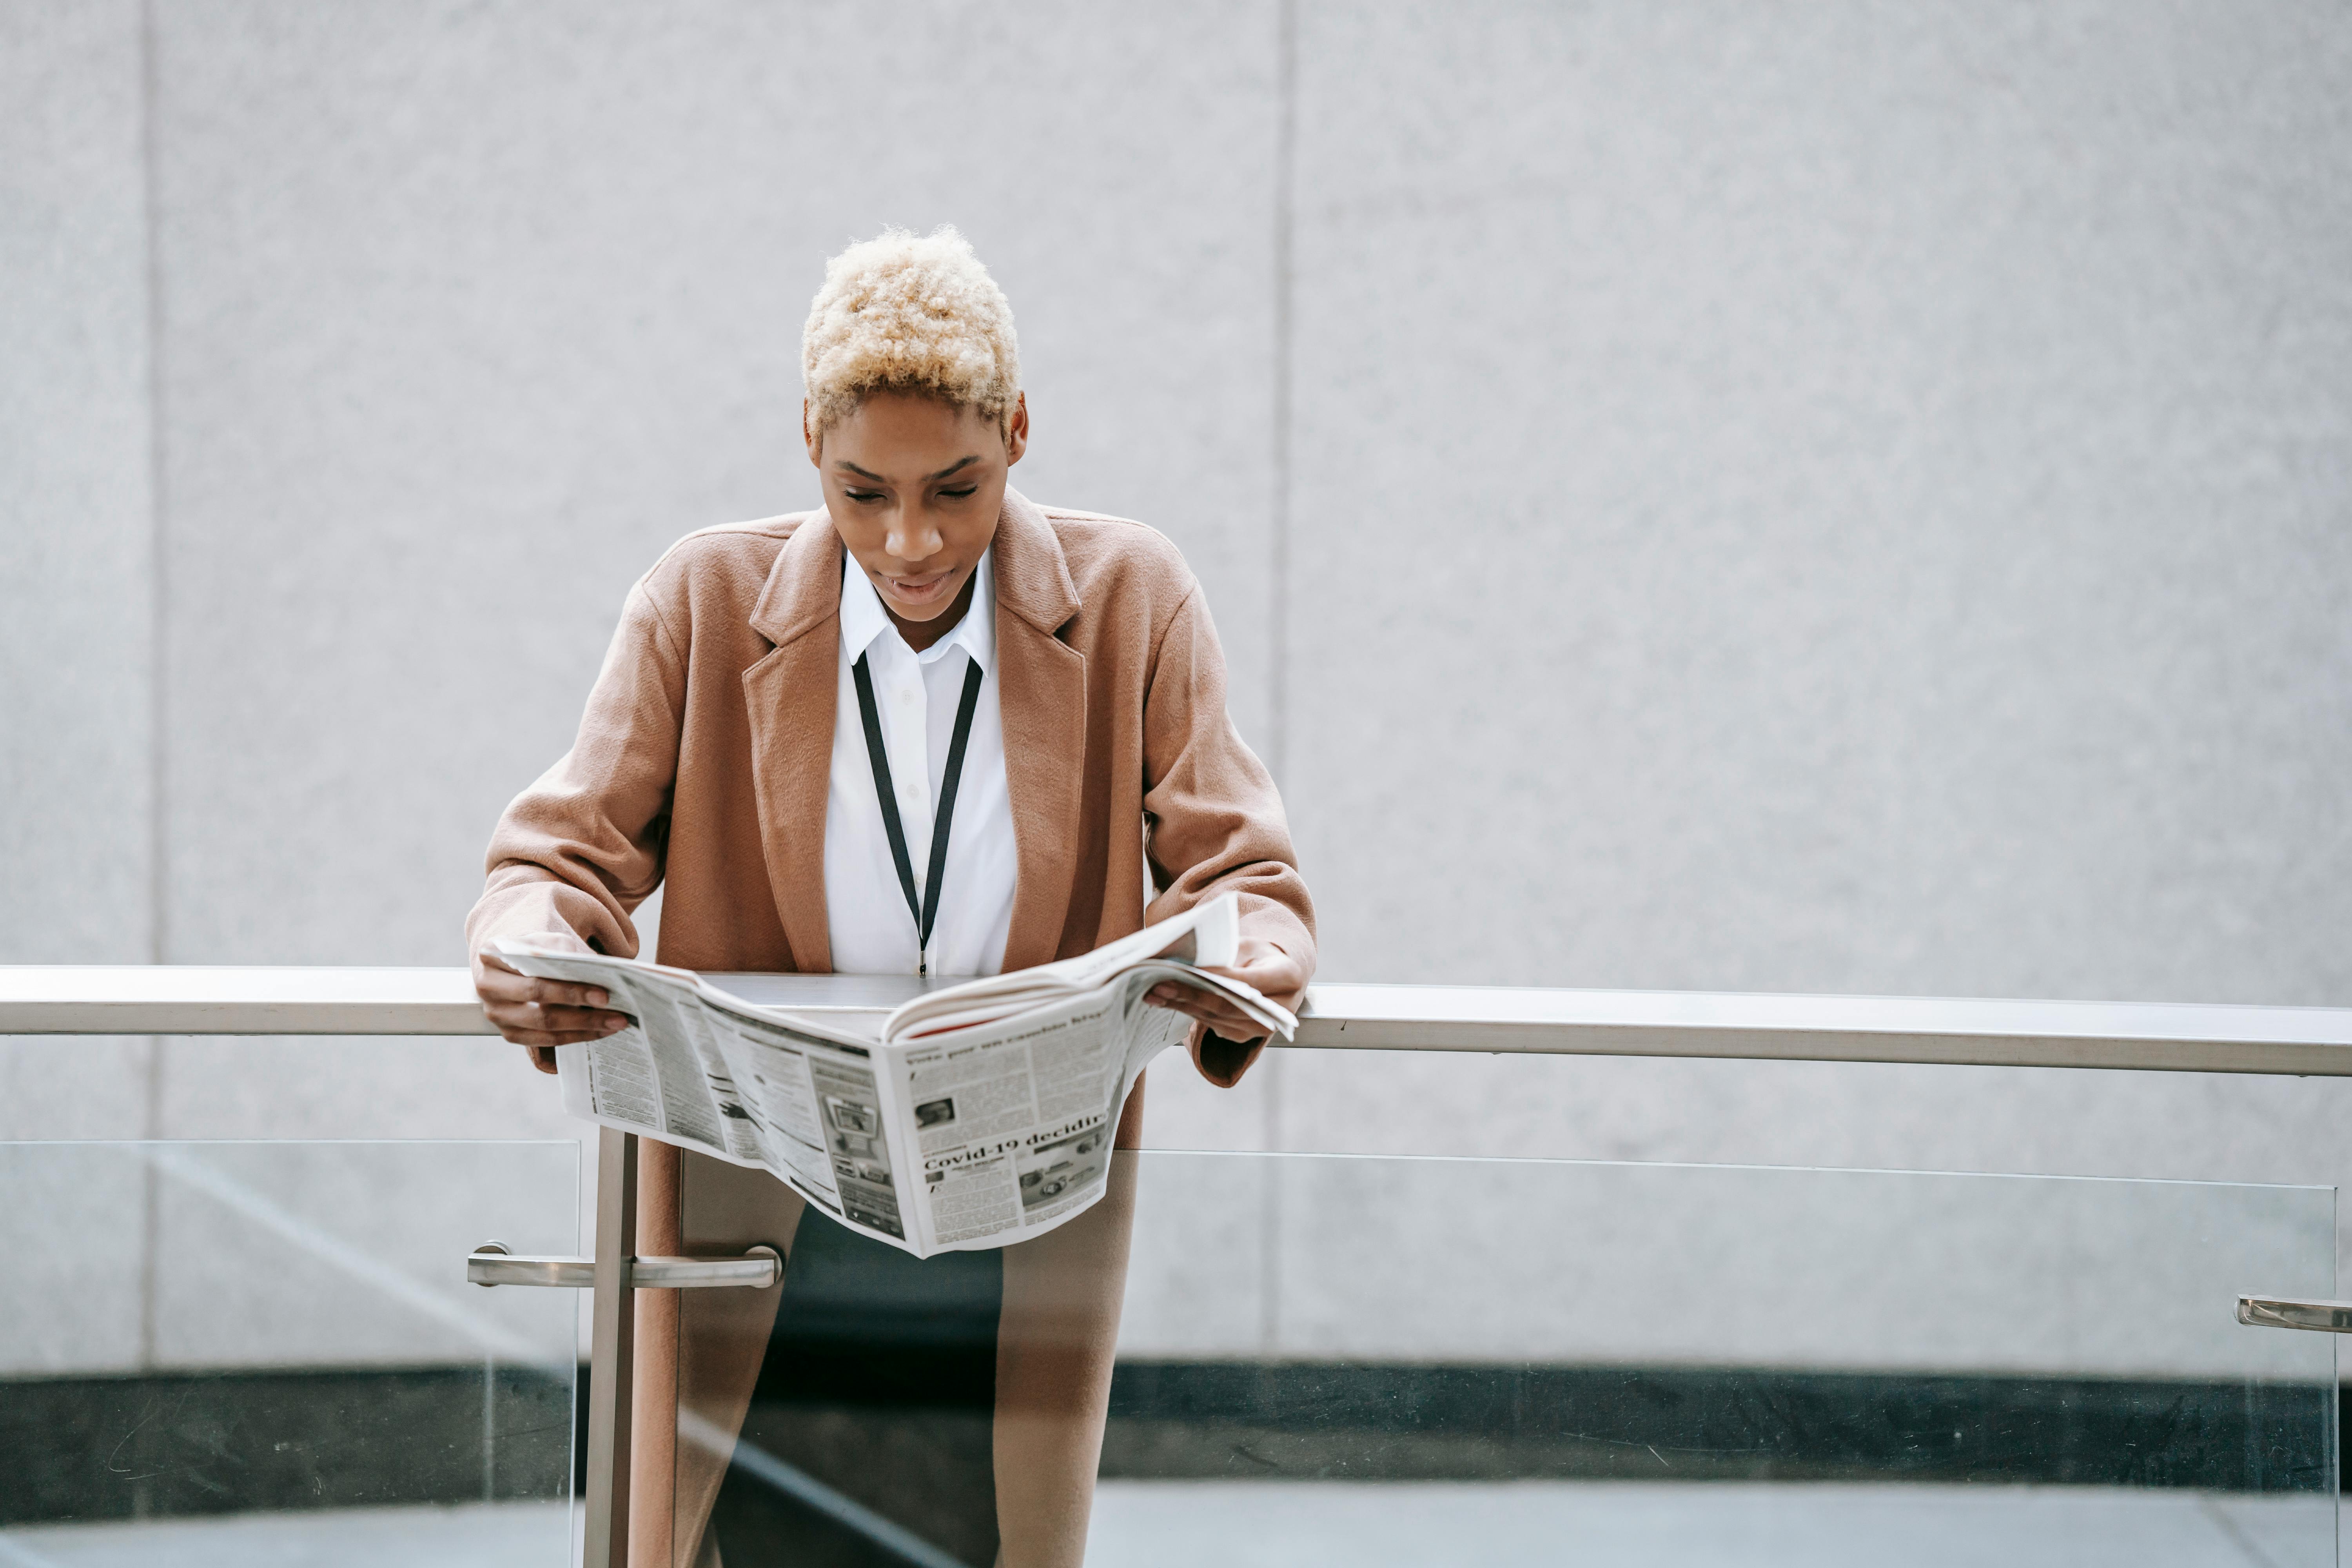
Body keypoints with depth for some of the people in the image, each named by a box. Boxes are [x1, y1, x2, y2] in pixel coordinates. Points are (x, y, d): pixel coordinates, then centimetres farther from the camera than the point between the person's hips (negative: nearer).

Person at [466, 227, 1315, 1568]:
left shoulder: (1133, 602, -1)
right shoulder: (705, 604, -1)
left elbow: (1239, 872, 0)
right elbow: (569, 854, 1)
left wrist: (1248, 960, -24)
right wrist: (533, 945, -23)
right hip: (757, 1242, 0)